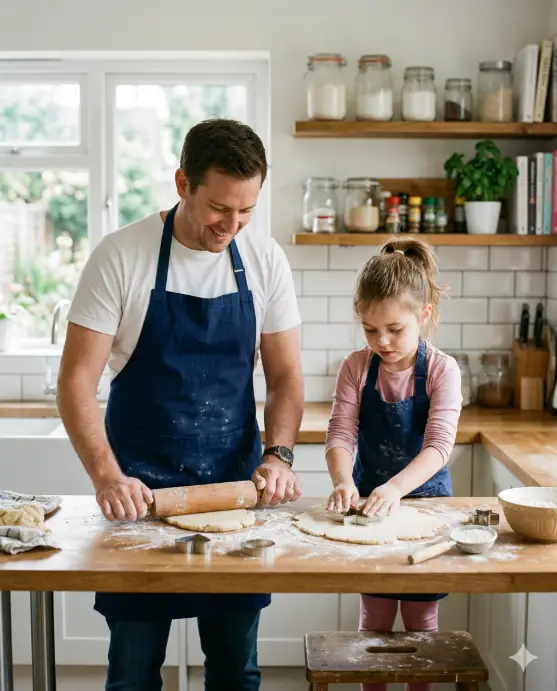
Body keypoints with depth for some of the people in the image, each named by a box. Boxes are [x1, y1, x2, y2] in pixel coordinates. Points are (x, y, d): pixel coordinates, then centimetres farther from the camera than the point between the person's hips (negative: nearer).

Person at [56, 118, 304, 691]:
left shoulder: (265, 260, -2)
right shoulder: (121, 256, -11)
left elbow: (284, 374, 5)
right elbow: (76, 379, -11)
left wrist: (278, 455, -11)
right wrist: (106, 475, -23)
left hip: (236, 484, 3)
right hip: (140, 488, -2)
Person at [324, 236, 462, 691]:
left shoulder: (442, 370, -15)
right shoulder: (357, 368, -9)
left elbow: (439, 446, -24)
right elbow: (340, 435, -15)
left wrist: (396, 487, -40)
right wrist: (343, 480, -36)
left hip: (424, 497, -1)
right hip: (370, 502, 1)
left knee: (421, 619, 12)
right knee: (375, 615, 12)